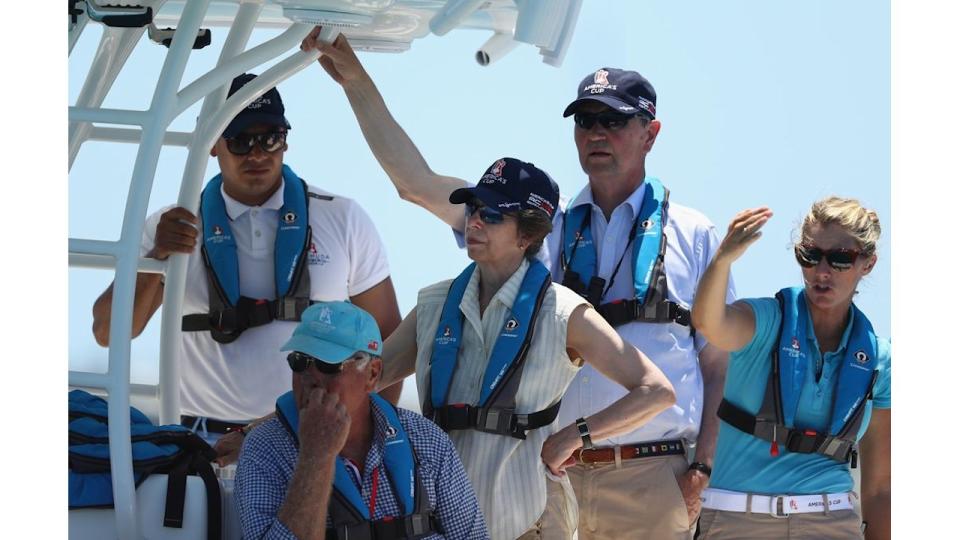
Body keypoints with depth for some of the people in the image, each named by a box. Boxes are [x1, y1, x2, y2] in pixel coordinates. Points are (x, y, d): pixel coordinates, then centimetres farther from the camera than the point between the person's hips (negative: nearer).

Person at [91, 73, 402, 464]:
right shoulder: (174, 228, 8)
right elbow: (109, 333, 3)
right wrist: (156, 257, -11)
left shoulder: (343, 221, 7)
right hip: (209, 446, 0)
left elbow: (387, 340, 11)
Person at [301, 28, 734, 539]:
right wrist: (356, 80, 1)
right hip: (552, 475, 2)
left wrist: (703, 469, -6)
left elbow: (718, 362, 5)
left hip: (653, 479, -2)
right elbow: (418, 184, 6)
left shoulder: (693, 236, 8)